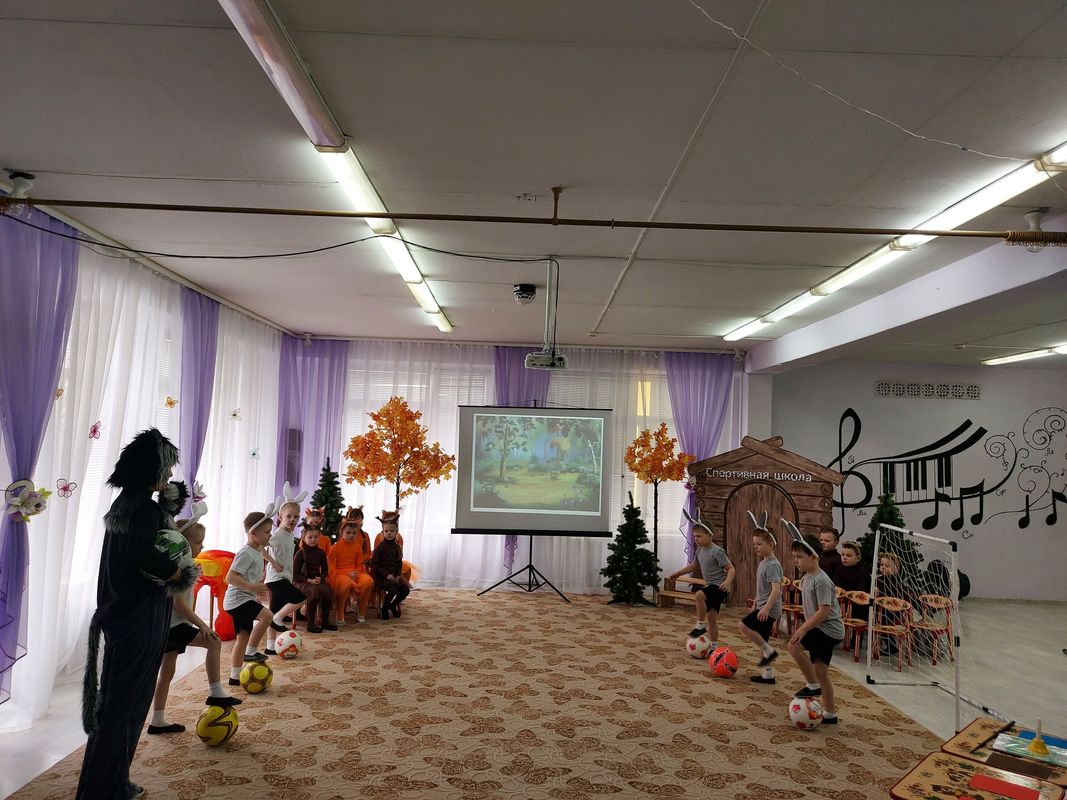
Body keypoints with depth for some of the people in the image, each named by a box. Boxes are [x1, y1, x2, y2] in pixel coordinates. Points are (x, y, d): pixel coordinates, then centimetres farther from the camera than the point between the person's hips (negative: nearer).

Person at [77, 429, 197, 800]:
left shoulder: (124, 502, 10)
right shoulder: (145, 507, -20)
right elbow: (140, 550, -38)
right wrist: (179, 574, -22)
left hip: (121, 612, 10)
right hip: (141, 619, -10)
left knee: (117, 701, 19)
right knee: (125, 704, 2)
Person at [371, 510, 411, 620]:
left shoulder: (397, 547, 10)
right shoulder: (380, 547, -7)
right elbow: (374, 564, -11)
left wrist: (398, 575, -2)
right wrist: (386, 575, -18)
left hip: (394, 575, 6)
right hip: (382, 576, -6)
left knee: (406, 589, -11)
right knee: (393, 590, -28)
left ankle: (393, 605, 14)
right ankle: (384, 608, -1)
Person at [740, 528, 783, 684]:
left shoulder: (773, 565, -17)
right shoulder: (763, 563, 13)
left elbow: (776, 589, -26)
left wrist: (767, 607, -33)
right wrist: (756, 601, 28)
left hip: (769, 610, -10)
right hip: (762, 608, 10)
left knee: (745, 626, -18)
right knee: (761, 639, 12)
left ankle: (769, 651, -5)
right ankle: (768, 674, 21)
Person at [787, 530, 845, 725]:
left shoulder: (821, 581, -20)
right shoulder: (806, 578, 9)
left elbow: (824, 610, -25)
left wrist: (804, 628, -25)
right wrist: (805, 627, 19)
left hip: (829, 630, -10)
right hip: (821, 631, 10)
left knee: (794, 646, -20)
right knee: (821, 672, 12)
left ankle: (813, 686, -4)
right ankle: (830, 714, 23)